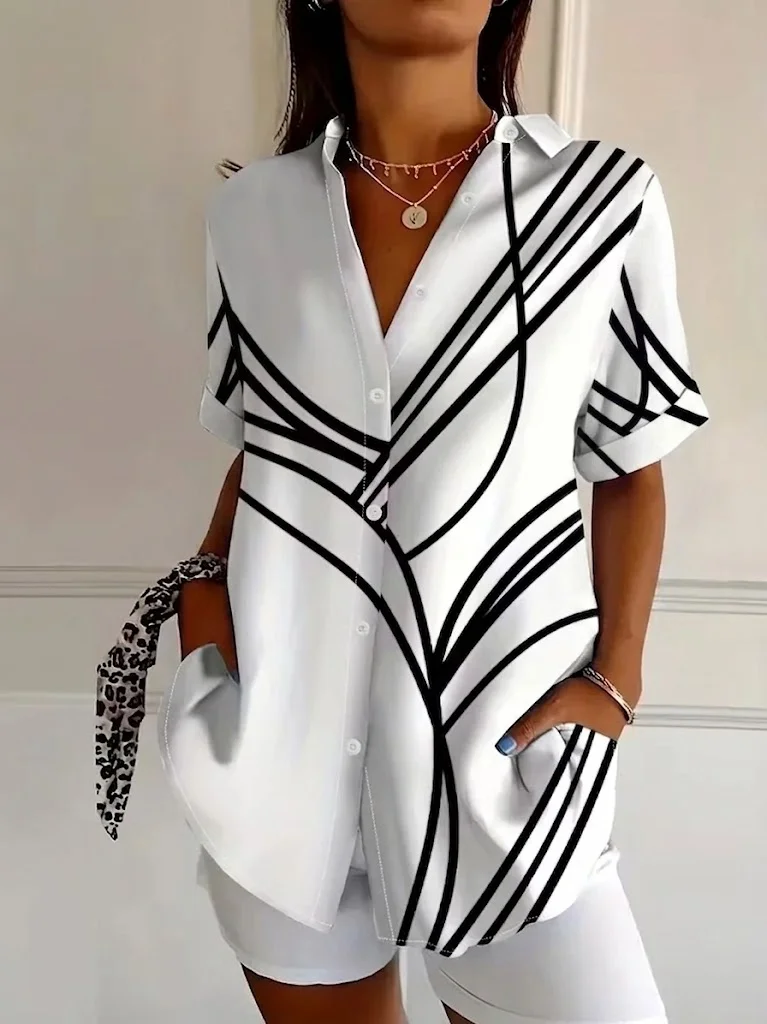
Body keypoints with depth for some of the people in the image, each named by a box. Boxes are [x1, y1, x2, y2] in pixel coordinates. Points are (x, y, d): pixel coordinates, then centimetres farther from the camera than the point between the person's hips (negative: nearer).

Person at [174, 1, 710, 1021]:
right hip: (279, 734, 3)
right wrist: (205, 579, -2)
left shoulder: (606, 199, -4)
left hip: (500, 741, -1)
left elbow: (630, 472, 3)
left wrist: (615, 680, -6)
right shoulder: (250, 212, 2)